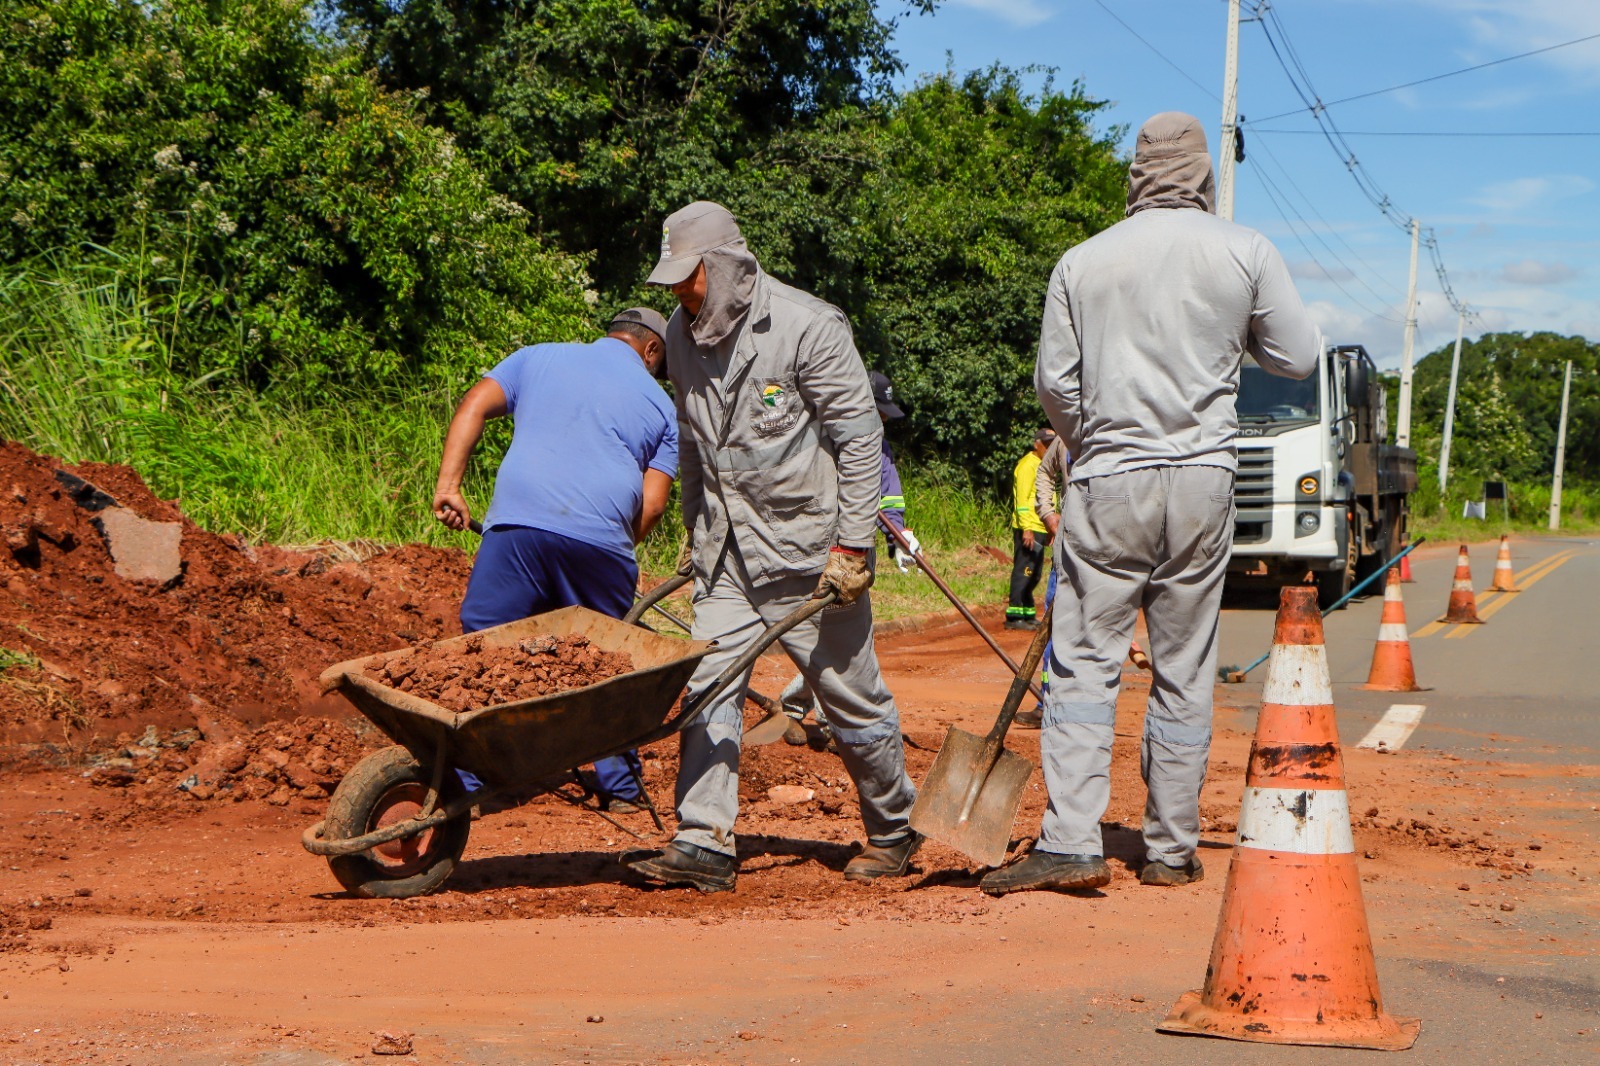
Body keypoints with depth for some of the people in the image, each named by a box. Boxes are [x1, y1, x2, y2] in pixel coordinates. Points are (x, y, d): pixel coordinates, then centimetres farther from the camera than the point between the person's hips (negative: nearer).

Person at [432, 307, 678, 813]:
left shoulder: (539, 358, 24)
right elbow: (652, 504, 9)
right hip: (603, 536, 1)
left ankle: (469, 785, 1)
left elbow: (474, 405, 9)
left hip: (520, 523, 0)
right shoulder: (660, 405, 21)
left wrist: (449, 485, 5)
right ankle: (619, 788, 23)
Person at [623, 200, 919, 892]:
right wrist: (696, 532, 21)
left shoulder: (807, 327, -14)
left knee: (853, 699, 5)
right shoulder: (684, 336, 6)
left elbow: (859, 439, -12)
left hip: (807, 550, -5)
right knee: (707, 690, -4)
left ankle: (892, 834, 23)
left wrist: (852, 547, -15)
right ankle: (704, 847, -2)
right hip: (725, 553, 6)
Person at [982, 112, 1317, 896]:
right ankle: (1171, 849, 14)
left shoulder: (1082, 262, 2)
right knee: (1183, 672, 8)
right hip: (1203, 482, 1)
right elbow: (1298, 357, 6)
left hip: (1108, 483, -1)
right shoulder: (1246, 252, 0)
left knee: (1084, 662, 1)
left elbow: (1053, 382, 3)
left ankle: (1071, 840, -9)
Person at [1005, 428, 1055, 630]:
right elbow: (1022, 499, -16)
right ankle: (1014, 616, -10)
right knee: (1023, 572, -10)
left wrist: (1050, 529, 21)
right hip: (1028, 529, -9)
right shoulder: (1028, 464, -9)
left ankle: (1028, 614, 19)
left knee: (1034, 575, 12)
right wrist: (1027, 529, -23)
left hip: (1040, 529, 9)